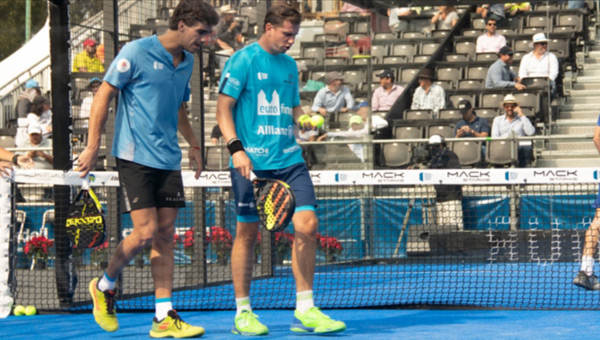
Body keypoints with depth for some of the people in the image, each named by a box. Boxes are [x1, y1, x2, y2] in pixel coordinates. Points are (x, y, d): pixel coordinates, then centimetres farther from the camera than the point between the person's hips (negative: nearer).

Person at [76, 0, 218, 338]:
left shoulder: (187, 62, 12)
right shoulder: (137, 53, -8)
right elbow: (104, 95, -6)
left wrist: (194, 144, 28)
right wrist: (93, 146, -10)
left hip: (168, 160, 7)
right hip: (135, 156, -7)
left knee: (165, 235, 3)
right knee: (146, 232, -11)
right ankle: (105, 285, 14)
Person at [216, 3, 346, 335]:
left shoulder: (289, 65, 17)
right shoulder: (242, 60, -3)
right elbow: (223, 108, -6)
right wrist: (236, 148, -16)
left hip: (288, 158, 6)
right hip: (252, 161, -6)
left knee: (307, 226, -5)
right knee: (247, 232, 0)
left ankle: (305, 311, 3)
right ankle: (242, 313, 11)